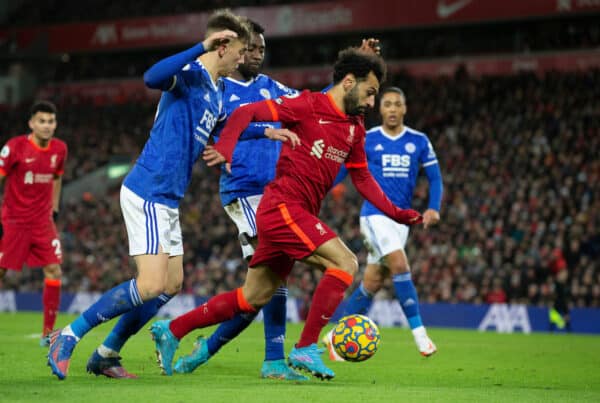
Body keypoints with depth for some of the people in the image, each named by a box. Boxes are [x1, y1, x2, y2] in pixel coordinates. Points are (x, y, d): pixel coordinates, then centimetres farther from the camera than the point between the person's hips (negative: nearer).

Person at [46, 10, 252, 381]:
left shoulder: (216, 95, 14)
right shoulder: (191, 74, -14)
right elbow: (153, 77, -35)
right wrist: (203, 48, -40)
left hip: (167, 200, 10)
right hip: (148, 194, -10)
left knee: (172, 285, 12)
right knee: (152, 285, -15)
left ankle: (106, 355, 20)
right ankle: (68, 339, -4)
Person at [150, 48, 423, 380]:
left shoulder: (355, 129, 15)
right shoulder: (309, 106, -9)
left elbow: (362, 179, 22)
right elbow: (246, 112, -12)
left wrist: (397, 214, 14)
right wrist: (225, 149, -28)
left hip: (299, 216, 9)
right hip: (283, 206, -9)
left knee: (251, 299, 11)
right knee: (345, 263, -19)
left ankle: (171, 330, 20)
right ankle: (306, 349, -14)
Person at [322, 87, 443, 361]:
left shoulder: (419, 141, 5)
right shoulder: (366, 140, -1)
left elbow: (435, 178, 6)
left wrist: (434, 208, -10)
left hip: (401, 218, 4)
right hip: (375, 214, -4)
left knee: (372, 282, 5)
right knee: (400, 266, -21)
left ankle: (337, 336, 18)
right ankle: (419, 333, -19)